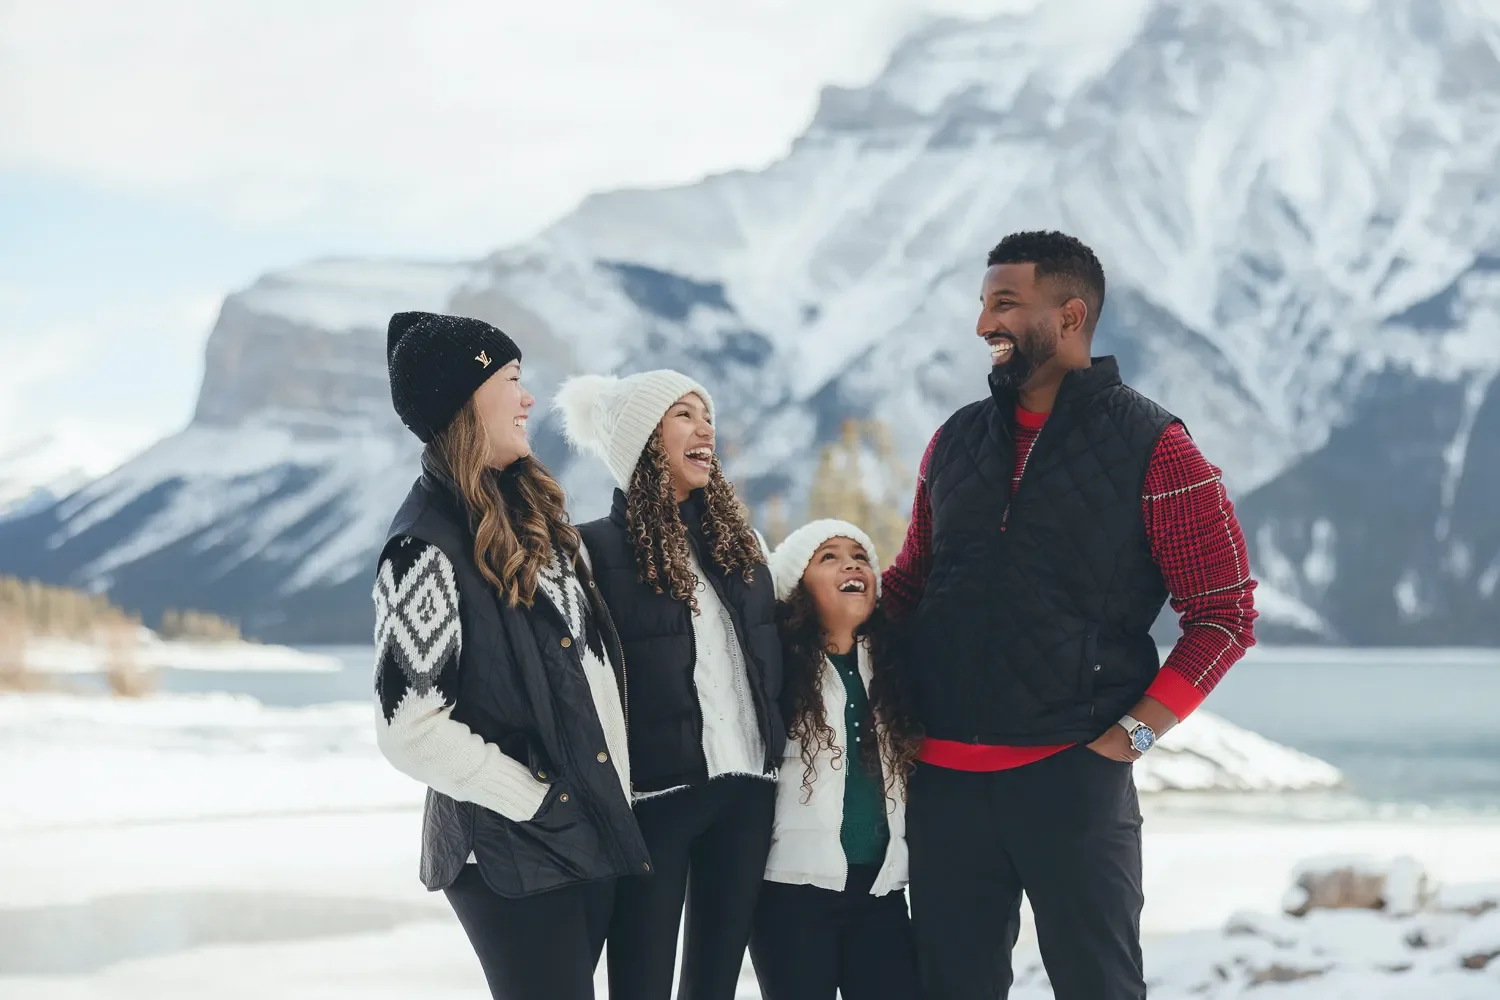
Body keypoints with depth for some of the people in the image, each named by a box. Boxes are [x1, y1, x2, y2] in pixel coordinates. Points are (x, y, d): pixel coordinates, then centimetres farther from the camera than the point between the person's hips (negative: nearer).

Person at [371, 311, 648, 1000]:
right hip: (513, 859, -8)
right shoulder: (427, 545, -15)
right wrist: (537, 801, -14)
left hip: (591, 835, 8)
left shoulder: (526, 511, 11)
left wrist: (614, 789, 13)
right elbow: (411, 729, -20)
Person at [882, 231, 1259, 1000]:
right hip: (944, 777, 5)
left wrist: (1132, 734, -10)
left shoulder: (1152, 448, -4)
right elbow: (907, 588, 22)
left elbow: (1224, 615, -4)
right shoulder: (955, 442, 11)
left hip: (1072, 775, -5)